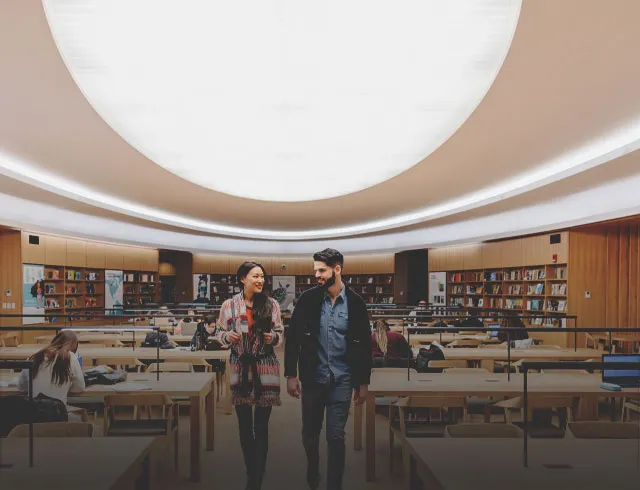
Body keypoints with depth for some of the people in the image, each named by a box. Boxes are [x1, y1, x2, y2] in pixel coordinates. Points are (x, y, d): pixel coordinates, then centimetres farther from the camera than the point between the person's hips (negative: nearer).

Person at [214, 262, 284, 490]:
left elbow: (280, 334, 6)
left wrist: (273, 338, -15)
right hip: (240, 368, 1)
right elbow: (219, 332, 6)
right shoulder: (229, 305, -2)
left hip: (266, 368, -1)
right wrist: (227, 336, -15)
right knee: (245, 425, 11)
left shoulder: (271, 304, -1)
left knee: (261, 427, 2)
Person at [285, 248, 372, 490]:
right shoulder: (308, 298, -5)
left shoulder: (356, 303, -5)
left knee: (336, 436, -1)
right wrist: (291, 374, -4)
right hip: (312, 377, 1)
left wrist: (363, 382, 3)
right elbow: (293, 337, -1)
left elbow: (364, 345, 2)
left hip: (342, 379, -1)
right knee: (310, 433, 14)